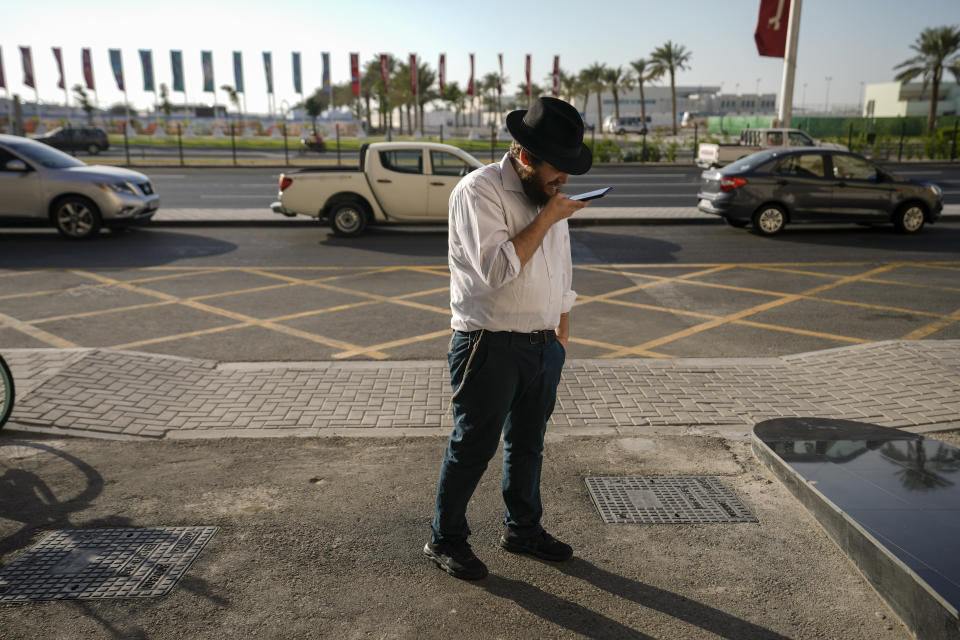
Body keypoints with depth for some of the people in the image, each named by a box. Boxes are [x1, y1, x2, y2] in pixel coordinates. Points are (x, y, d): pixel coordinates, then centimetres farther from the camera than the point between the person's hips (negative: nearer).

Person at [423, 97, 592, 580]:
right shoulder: (479, 191, -14)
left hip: (543, 345, 8)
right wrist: (546, 219, -20)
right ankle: (444, 540, 23)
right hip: (491, 346, -7)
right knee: (473, 447, 4)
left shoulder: (548, 193, 11)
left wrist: (562, 331, 20)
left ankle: (523, 529, 37)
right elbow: (497, 269, -26)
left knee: (528, 444, 19)